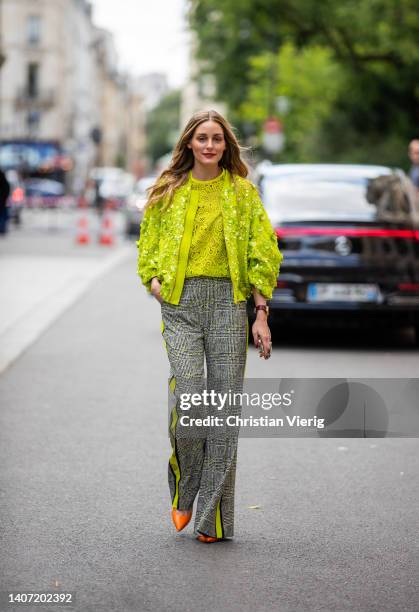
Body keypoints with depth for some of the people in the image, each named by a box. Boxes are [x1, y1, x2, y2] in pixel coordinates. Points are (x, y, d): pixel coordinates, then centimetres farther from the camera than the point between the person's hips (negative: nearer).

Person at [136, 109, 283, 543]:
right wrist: (154, 282, 0)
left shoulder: (242, 192, 9)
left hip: (229, 300, 0)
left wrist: (261, 315, 0)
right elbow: (148, 248, 20)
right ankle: (183, 492, 11)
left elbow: (263, 255, 7)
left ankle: (214, 517, 4)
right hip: (181, 301, 0)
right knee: (188, 398, -15)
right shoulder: (168, 193, 12)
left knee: (225, 407, -3)